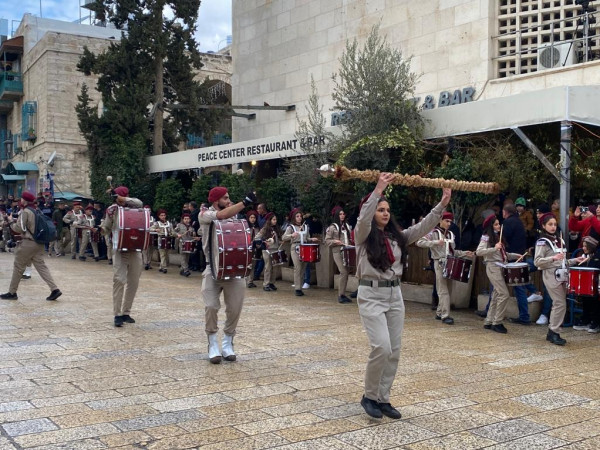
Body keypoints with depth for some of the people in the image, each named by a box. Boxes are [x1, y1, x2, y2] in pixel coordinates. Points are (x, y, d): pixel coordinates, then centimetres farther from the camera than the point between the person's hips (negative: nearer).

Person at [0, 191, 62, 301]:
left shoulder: (25, 212, -13)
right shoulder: (36, 211, 12)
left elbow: (19, 228, -15)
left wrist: (12, 222, 3)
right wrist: (16, 220, 15)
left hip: (28, 243, -7)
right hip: (39, 243, 7)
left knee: (18, 267, 6)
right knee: (41, 266, 5)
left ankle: (12, 292, 14)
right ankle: (55, 289, -7)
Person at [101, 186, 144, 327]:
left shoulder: (133, 207, 5)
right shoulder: (112, 210, 5)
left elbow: (139, 203, -20)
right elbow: (106, 229, 11)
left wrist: (124, 200, -17)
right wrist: (109, 216, -8)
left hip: (135, 249, 2)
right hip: (119, 249, -2)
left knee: (133, 282, 5)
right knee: (119, 280, -12)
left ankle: (126, 313, 16)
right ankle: (117, 314, -9)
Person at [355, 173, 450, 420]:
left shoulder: (397, 236, 10)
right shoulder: (363, 236, -6)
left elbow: (423, 227, 4)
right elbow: (364, 218, -27)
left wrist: (442, 204, -8)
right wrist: (378, 190, -37)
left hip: (394, 295, 6)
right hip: (371, 295, -6)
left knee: (394, 351, 7)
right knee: (382, 347, -15)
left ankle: (383, 399, 19)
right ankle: (369, 396, 5)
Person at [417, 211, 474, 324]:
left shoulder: (450, 234, 17)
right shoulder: (434, 233, -3)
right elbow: (419, 242, -14)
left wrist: (464, 253, 8)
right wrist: (435, 242, -23)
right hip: (440, 263, -6)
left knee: (444, 290, 9)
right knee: (444, 291, -9)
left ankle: (439, 313, 20)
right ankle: (445, 316, -8)